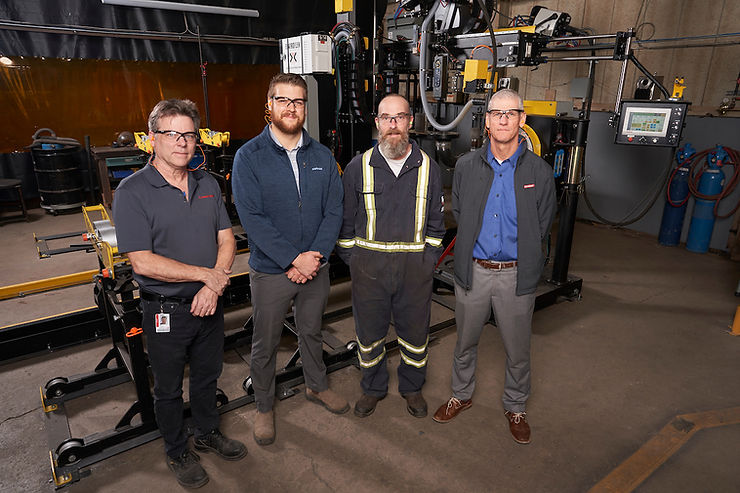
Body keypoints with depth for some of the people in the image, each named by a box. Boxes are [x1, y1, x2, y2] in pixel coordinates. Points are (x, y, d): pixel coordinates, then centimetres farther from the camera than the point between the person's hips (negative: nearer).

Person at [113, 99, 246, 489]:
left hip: (209, 305, 5)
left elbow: (226, 239, 2)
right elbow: (142, 262, -20)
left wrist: (213, 287, -14)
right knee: (169, 388, 16)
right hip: (166, 311, -4)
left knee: (207, 375, 23)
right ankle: (177, 452, 39)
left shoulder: (207, 184, 3)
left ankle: (207, 433, 47)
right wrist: (206, 274, -18)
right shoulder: (133, 191, -15)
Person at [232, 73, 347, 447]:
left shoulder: (322, 156, 2)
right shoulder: (249, 157, -10)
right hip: (270, 272, -3)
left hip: (316, 267, 3)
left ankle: (317, 386, 46)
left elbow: (334, 210, -1)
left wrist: (316, 254, -14)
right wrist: (293, 259, -21)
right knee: (265, 344, 12)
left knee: (312, 332, 22)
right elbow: (252, 219, -17)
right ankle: (264, 407, 35)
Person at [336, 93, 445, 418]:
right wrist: (352, 259, 2)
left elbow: (435, 221, 9)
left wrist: (429, 258, 3)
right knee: (369, 331, 13)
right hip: (369, 266, 0)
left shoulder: (427, 168, 3)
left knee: (414, 331, 14)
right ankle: (373, 388, 36)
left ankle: (412, 387, 38)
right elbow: (346, 220, 5)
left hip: (415, 267, 1)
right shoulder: (358, 167, 0)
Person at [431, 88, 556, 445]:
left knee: (517, 349, 13)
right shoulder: (466, 166, 0)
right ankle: (462, 395, 41)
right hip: (472, 270, 1)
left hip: (516, 274, -1)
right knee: (465, 341, 17)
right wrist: (476, 246, 5)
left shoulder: (539, 171, -4)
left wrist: (519, 254, 2)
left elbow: (542, 226, 4)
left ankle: (515, 407, 37)